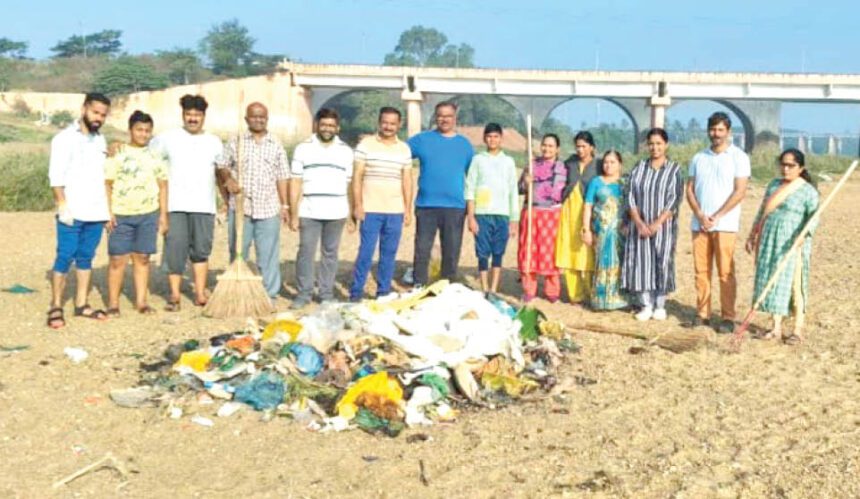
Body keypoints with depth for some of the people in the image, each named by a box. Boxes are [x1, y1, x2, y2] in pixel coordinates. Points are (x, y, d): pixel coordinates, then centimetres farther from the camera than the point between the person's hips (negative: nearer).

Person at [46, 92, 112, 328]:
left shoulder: (100, 140, 14)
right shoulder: (65, 138, -4)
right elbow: (56, 175, -9)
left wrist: (108, 208, 12)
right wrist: (63, 205, -16)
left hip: (95, 212, 6)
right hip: (72, 212, -5)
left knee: (86, 258, 9)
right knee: (65, 258, -4)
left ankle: (81, 304, 15)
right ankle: (56, 307, 0)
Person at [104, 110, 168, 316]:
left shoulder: (156, 157, 9)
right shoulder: (117, 155, 0)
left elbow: (163, 186, 11)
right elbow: (107, 184, 0)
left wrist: (163, 215, 7)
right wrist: (108, 212, -8)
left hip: (148, 214, 3)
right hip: (120, 214, -3)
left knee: (142, 258, 7)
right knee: (118, 259, -2)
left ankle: (141, 301, 14)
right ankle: (113, 303, 5)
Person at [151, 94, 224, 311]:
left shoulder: (214, 142, 12)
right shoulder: (169, 138, 3)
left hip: (204, 206, 2)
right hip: (176, 205, -2)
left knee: (201, 250, 5)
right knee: (175, 250, -3)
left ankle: (200, 293, 12)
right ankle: (174, 295, 4)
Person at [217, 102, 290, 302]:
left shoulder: (276, 146, 10)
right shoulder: (235, 143, 7)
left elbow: (282, 177, 10)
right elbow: (222, 166, 12)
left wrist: (284, 205, 6)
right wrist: (228, 178, -9)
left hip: (268, 209, 0)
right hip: (240, 207, 0)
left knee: (268, 254, 1)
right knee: (238, 252, 6)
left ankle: (269, 295, 9)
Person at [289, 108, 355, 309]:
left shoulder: (346, 151, 11)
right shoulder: (303, 149, 6)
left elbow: (350, 185, 10)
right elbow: (295, 183, 3)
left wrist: (351, 216, 5)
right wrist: (293, 214, -3)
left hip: (337, 213, 1)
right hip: (309, 213, -1)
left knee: (330, 254, 6)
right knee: (306, 252, -3)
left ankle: (327, 294, 13)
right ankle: (304, 293, 6)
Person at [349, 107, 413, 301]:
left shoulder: (404, 149, 10)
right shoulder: (366, 145, 2)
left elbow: (407, 180, 12)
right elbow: (357, 176, 0)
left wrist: (408, 209, 6)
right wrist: (357, 205, -6)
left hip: (395, 212, 3)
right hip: (370, 210, -3)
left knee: (389, 254, 6)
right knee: (366, 252, -4)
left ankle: (384, 293, 15)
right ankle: (355, 293, 5)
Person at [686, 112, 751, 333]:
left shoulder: (738, 157, -1)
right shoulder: (698, 158, 13)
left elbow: (740, 192, -7)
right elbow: (690, 189, 10)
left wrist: (716, 216, -12)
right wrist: (700, 215, -6)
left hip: (725, 224, -4)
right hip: (699, 223, 4)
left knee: (726, 272, -4)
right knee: (701, 270, 6)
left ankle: (728, 317, 1)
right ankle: (702, 313, 13)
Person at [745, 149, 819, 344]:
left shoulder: (808, 191, -4)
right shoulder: (774, 184, 14)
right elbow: (761, 212, 20)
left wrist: (803, 235, -32)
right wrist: (752, 236, 18)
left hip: (792, 244, -6)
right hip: (769, 242, 6)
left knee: (793, 285, -3)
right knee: (772, 283, 6)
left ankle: (798, 330, 5)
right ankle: (776, 328, 14)